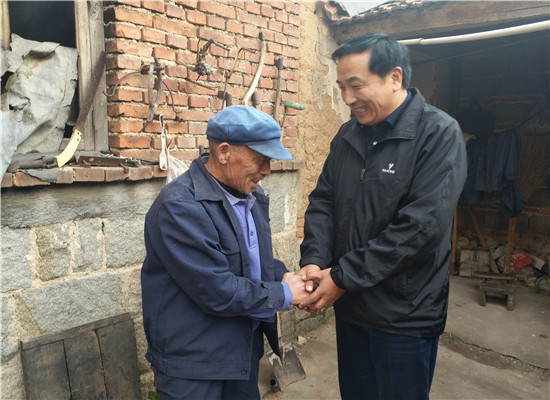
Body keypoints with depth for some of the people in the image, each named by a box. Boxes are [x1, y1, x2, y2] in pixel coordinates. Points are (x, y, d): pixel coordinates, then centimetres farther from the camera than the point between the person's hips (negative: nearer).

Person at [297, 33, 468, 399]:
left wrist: (343, 276, -20)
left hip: (405, 314, -5)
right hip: (349, 305, 6)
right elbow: (323, 200, 6)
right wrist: (314, 260, -11)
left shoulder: (439, 134, -15)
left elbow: (421, 225, -23)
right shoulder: (348, 135, 6)